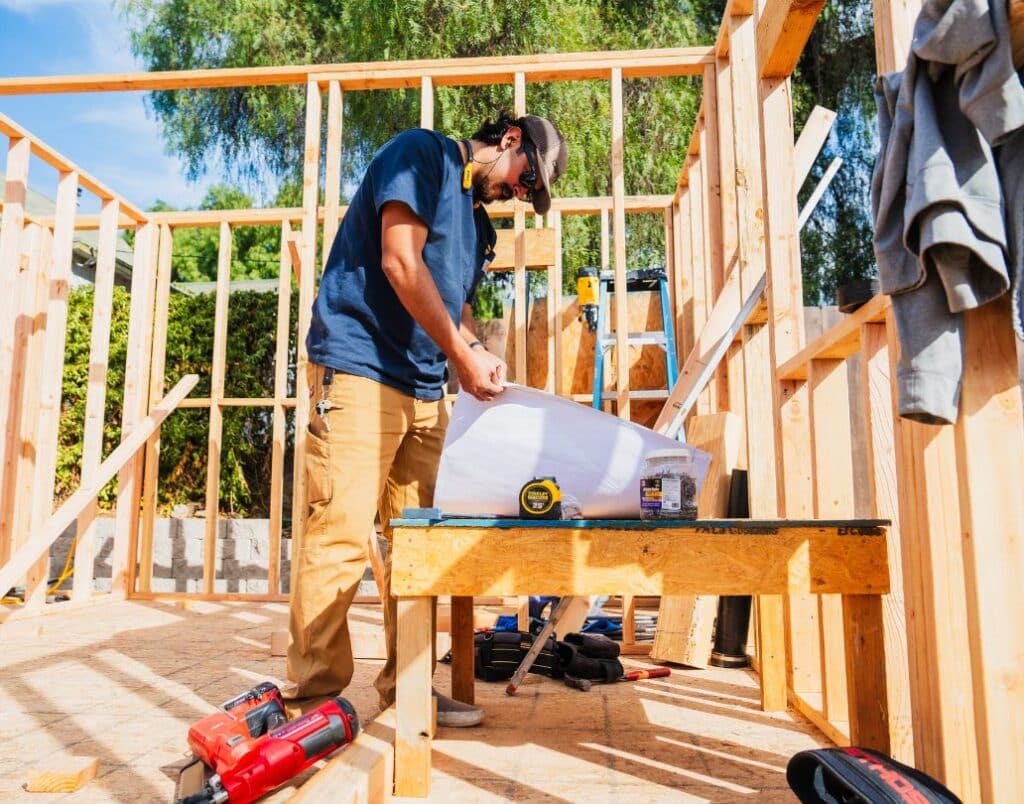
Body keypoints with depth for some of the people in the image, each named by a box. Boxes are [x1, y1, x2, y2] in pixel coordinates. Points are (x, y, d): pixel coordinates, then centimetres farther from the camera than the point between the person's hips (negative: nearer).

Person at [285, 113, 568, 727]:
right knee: (341, 537, -9)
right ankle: (315, 697, 1)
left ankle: (407, 688, 16)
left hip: (424, 391, 9)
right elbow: (401, 264, -13)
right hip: (360, 369, -8)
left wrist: (476, 353, 6)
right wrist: (463, 353, -11)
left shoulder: (480, 223, 23)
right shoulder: (421, 154, 0)